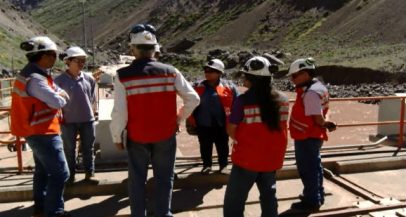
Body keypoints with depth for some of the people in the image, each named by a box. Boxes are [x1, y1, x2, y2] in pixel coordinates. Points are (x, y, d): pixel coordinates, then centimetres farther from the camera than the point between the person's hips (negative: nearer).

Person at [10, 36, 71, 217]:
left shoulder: (35, 74, 10)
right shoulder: (34, 79, -24)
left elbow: (56, 91, 12)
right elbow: (56, 101, -25)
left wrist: (59, 94, -9)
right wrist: (61, 97, -4)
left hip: (37, 131, 11)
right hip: (43, 132, -11)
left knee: (43, 170, 21)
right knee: (60, 173, -6)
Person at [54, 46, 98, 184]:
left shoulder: (89, 79, -1)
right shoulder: (60, 80, -7)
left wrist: (90, 113, 9)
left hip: (87, 120, 2)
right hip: (68, 121, -1)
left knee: (88, 149, 11)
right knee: (69, 149, 12)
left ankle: (89, 173, 24)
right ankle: (70, 175, 26)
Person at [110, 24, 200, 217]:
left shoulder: (123, 76, -13)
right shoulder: (170, 72, -7)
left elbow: (119, 112, -13)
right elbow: (193, 98, -6)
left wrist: (117, 136, 2)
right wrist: (179, 118, 9)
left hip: (136, 137, -1)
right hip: (166, 135, 1)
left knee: (137, 179, 16)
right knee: (164, 178, 16)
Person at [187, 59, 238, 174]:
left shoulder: (229, 86, -5)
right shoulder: (198, 87, 1)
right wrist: (192, 120, 4)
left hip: (221, 124, -2)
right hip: (203, 125, 2)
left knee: (222, 147, 14)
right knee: (205, 147, 15)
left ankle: (223, 165, 32)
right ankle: (207, 165, 34)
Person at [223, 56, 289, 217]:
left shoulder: (244, 100, -19)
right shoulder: (283, 99, -1)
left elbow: (231, 130, -11)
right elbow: (280, 126, 9)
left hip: (247, 158, -5)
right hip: (272, 158, 6)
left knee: (234, 201, 7)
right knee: (269, 196, 21)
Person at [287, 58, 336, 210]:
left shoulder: (310, 93, -25)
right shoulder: (318, 87, 7)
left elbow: (318, 119, -24)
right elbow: (320, 116, 12)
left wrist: (326, 124, -6)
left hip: (306, 138, -10)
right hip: (314, 136, 10)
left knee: (307, 169, 5)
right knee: (314, 167, 22)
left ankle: (311, 201, 20)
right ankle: (317, 196, 38)